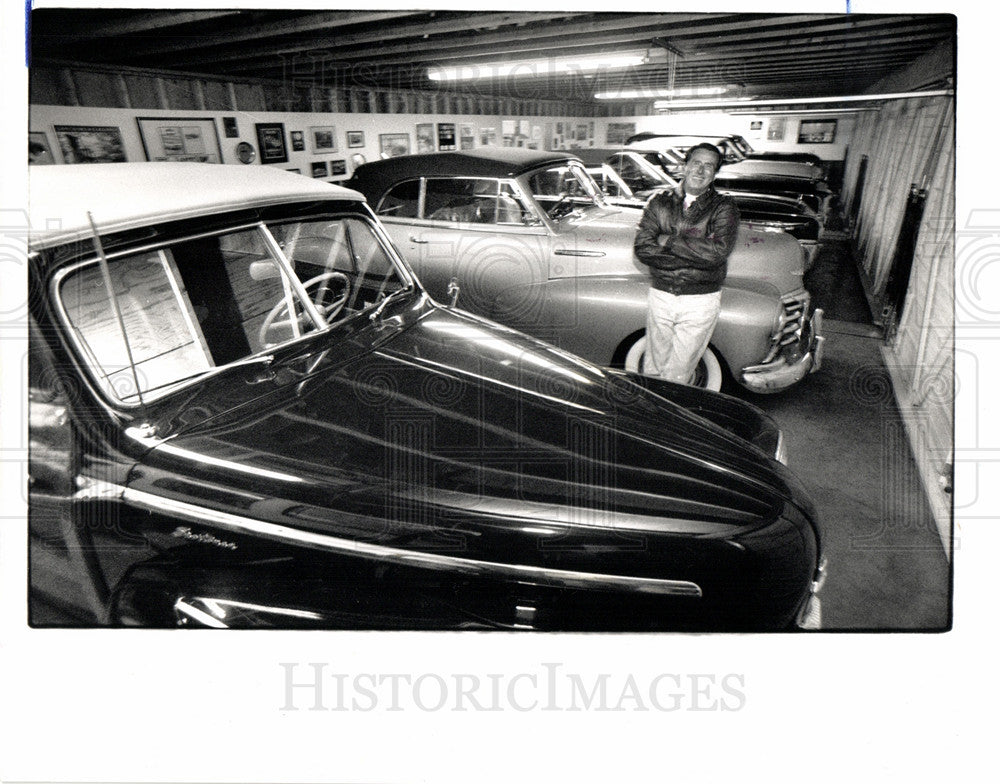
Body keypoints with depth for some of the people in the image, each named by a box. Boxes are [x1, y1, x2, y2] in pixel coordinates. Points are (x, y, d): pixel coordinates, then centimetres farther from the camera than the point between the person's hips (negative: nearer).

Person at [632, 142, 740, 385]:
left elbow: (718, 251, -18)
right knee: (653, 369, 10)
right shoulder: (659, 203, 6)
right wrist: (694, 254, -14)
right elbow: (642, 248, -8)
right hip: (660, 296, 2)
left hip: (701, 302, -2)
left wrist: (669, 241, -12)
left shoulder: (723, 207, 0)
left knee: (677, 377, 3)